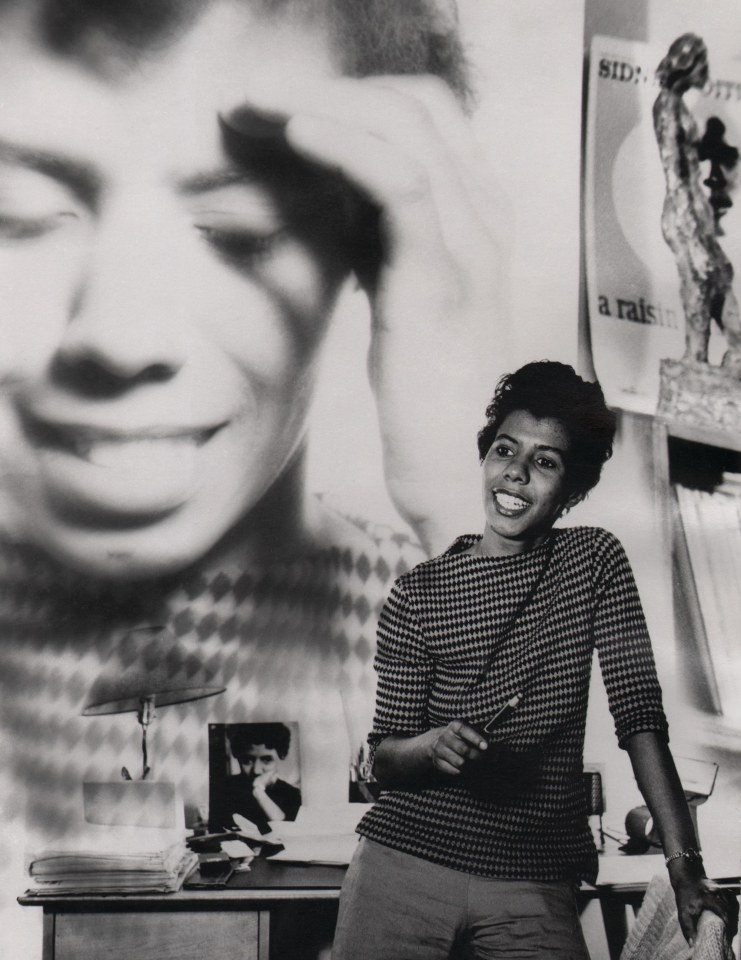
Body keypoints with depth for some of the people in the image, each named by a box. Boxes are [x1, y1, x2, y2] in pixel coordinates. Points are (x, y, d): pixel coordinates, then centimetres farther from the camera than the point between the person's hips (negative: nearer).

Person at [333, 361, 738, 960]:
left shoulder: (595, 562, 3)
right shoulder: (418, 594, 1)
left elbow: (641, 715, -4)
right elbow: (384, 761, 2)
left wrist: (685, 864, -12)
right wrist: (432, 745, -21)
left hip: (535, 887, 0)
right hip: (406, 862, 0)